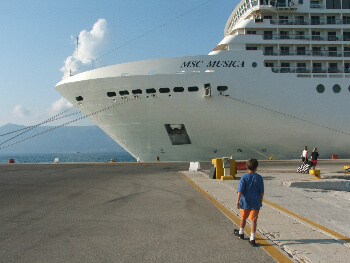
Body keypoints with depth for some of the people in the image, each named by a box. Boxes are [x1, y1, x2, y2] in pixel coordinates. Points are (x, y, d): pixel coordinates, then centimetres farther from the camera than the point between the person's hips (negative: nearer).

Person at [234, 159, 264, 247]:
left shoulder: (244, 177, -7)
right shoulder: (259, 178, -4)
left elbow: (240, 190, -11)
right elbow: (261, 192, 1)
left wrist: (238, 201, -9)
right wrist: (261, 201, 13)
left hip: (245, 202, 0)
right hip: (255, 202, 0)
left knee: (243, 217, 19)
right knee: (253, 220, 0)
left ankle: (241, 233, 40)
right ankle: (252, 238, -5)